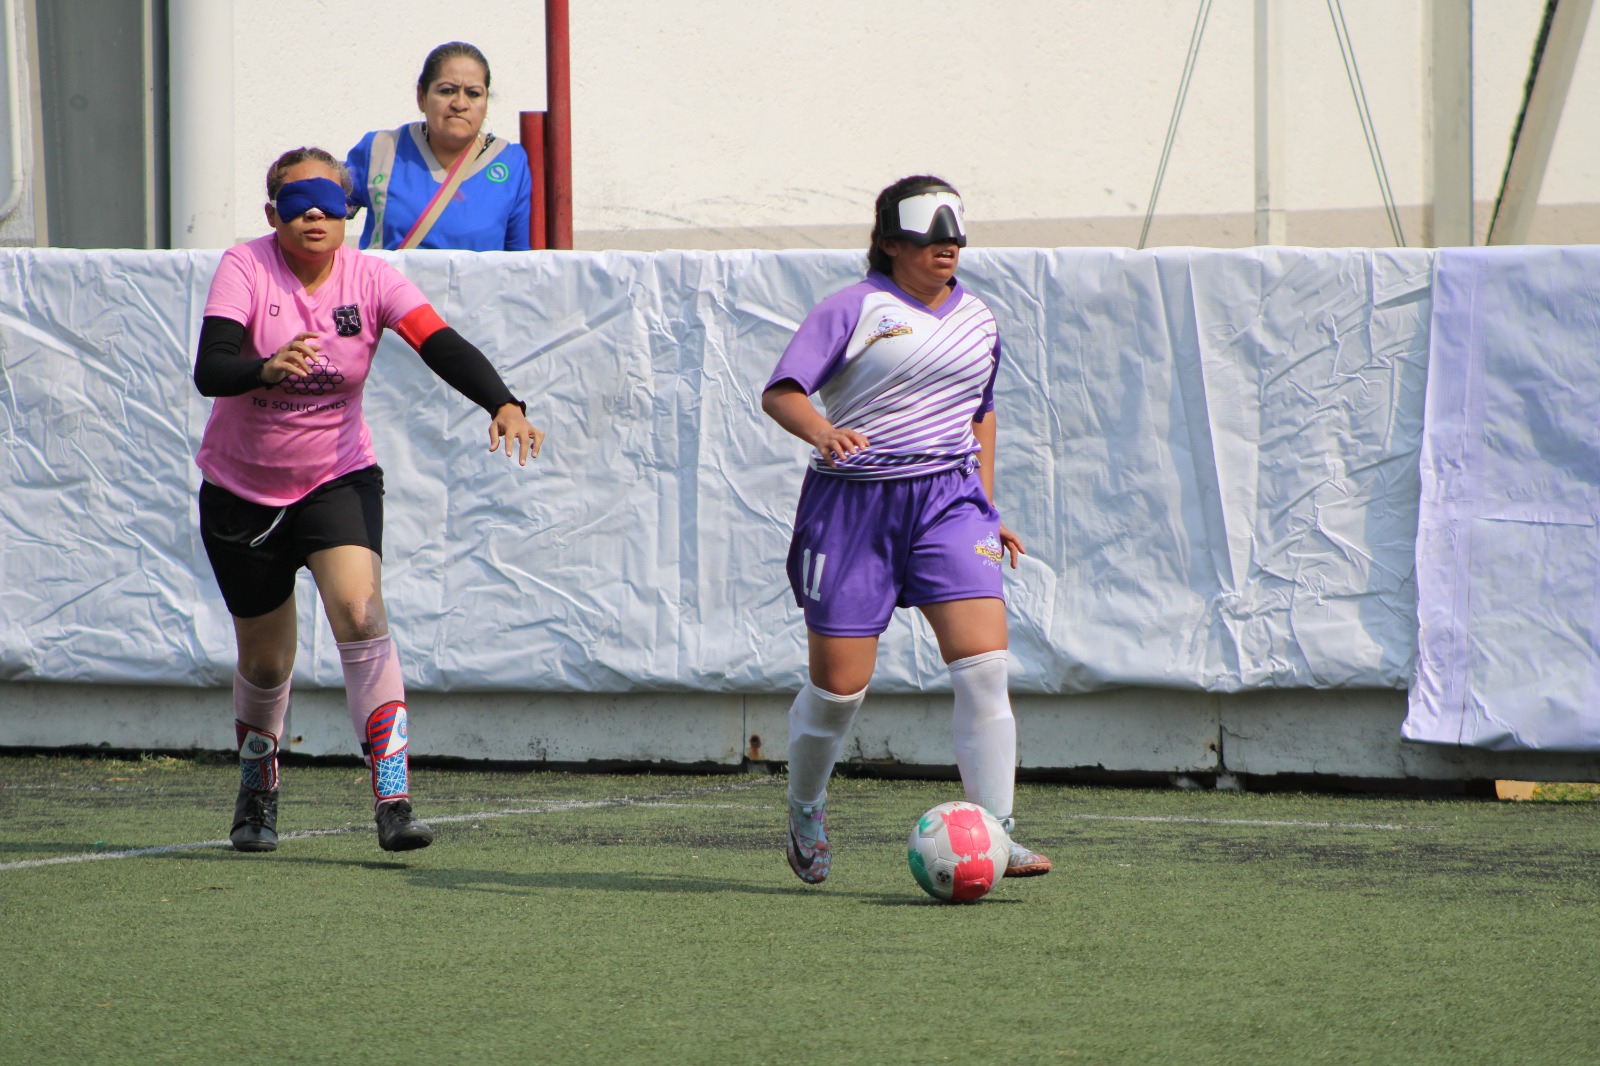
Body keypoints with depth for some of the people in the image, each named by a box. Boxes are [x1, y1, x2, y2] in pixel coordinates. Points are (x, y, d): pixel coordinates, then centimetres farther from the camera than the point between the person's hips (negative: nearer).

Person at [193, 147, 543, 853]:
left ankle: (393, 800, -26)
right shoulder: (245, 269, -15)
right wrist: (267, 370, -51)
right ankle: (256, 795, 39)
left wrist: (502, 403, -40)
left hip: (338, 479, 0)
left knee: (360, 612, -25)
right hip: (242, 490, 0)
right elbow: (208, 370, -30)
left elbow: (445, 348, -22)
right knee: (265, 662, 9)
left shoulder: (369, 278, -10)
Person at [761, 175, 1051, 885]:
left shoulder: (978, 321, 14)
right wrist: (823, 432, -33)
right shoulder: (854, 309, -5)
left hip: (948, 496, 4)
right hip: (854, 500, -4)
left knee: (984, 661, -14)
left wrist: (987, 506, 23)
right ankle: (804, 811, 28)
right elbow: (780, 392, -12)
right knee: (840, 683, -1)